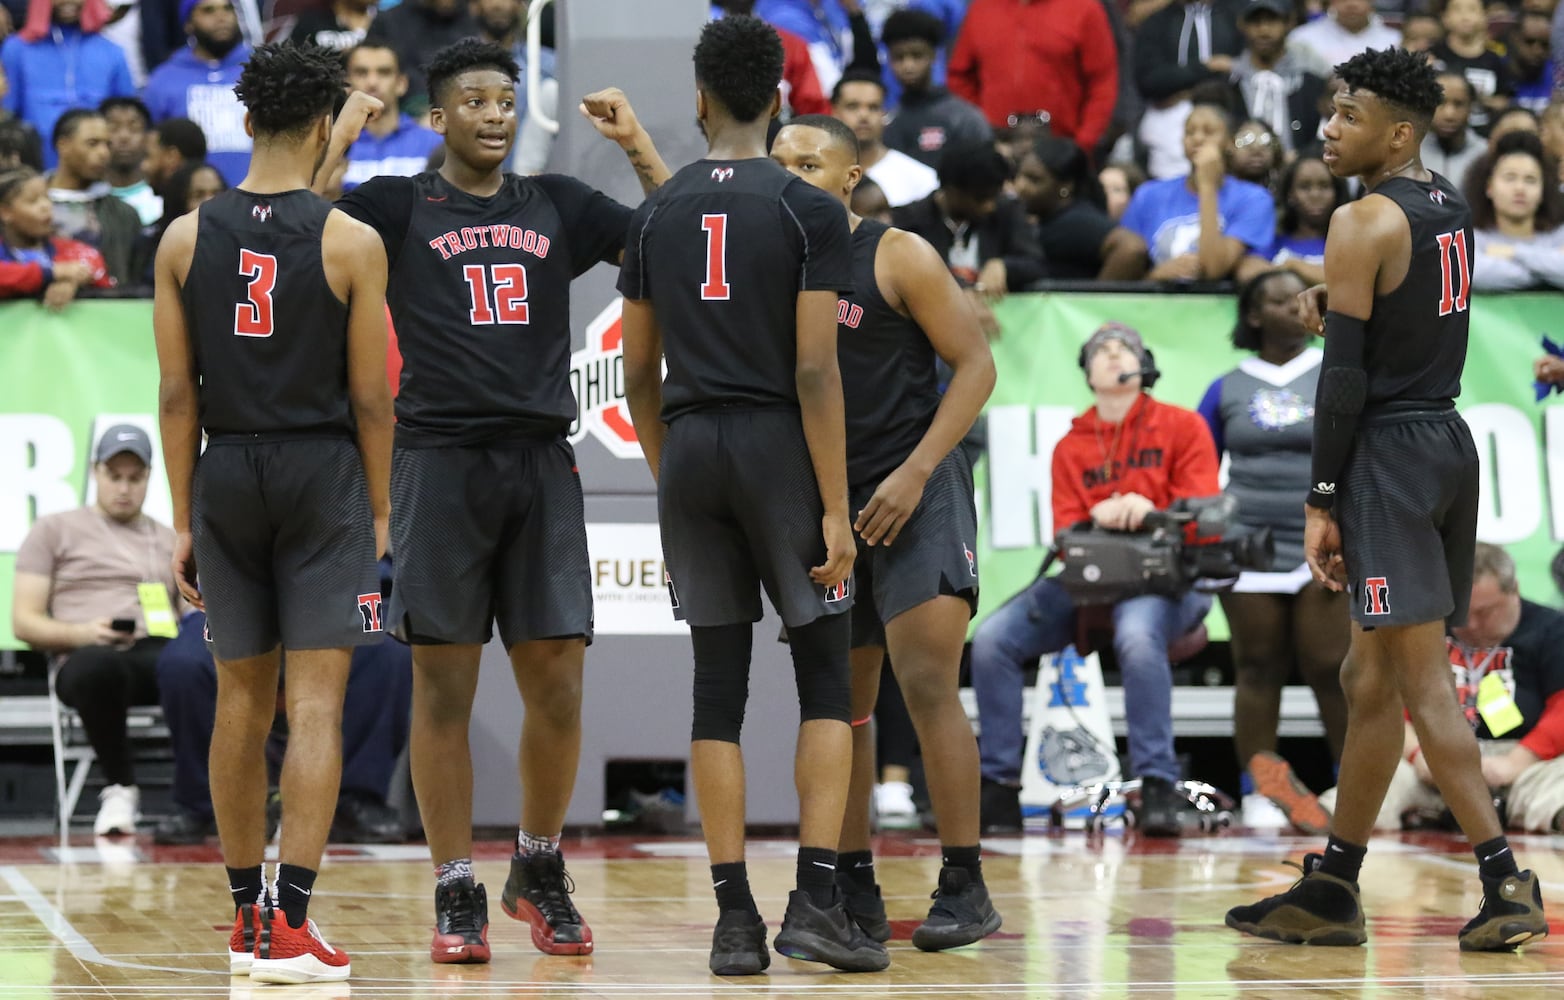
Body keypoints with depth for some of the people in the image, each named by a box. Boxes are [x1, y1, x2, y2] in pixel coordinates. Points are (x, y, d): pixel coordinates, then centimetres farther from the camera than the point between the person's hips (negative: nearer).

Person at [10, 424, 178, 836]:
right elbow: (24, 622, 11)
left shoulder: (169, 540, 28)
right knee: (98, 665, -43)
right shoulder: (54, 531, 19)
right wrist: (83, 633, -9)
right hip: (89, 655, -2)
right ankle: (119, 790, -21)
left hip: (159, 651, 2)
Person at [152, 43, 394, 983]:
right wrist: (380, 510, 5)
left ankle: (247, 914, 23)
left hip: (225, 473, 4)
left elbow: (177, 394, 3)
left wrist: (184, 520, 9)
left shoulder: (187, 238, 1)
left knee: (242, 699, 14)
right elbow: (371, 397, -6)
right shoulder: (351, 243, -7)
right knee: (316, 701, -4)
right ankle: (290, 921, -12)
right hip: (323, 474, -4)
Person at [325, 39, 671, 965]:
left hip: (541, 463, 3)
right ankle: (457, 893, 7)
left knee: (557, 683, 1)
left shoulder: (558, 205, 13)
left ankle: (540, 870, 20)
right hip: (441, 461, -2)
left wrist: (640, 147, 3)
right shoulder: (397, 206, 5)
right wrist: (339, 141, -9)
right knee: (445, 686, -1)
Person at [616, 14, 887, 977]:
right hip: (778, 444, -4)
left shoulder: (657, 213, 7)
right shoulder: (810, 210, -6)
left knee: (719, 688, 6)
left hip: (689, 448, 4)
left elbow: (640, 372, 10)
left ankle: (735, 917, 4)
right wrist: (835, 509, -10)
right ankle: (818, 902, -6)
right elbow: (815, 370, -12)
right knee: (827, 681, 5)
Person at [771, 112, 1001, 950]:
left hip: (914, 493, -6)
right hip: (823, 500, 6)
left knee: (928, 684, -14)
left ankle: (964, 888, -10)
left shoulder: (898, 257, -7)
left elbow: (976, 364, -8)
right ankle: (853, 892, 17)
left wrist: (915, 473, -16)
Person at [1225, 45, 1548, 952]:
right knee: (1370, 679, 15)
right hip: (1451, 443, 9)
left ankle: (1508, 881, -15)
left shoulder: (1363, 224, -14)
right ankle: (1331, 891, 22)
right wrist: (1336, 306, 10)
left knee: (1424, 682, -9)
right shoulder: (1452, 207, 11)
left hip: (1389, 452, -9)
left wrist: (1322, 502, -13)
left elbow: (1345, 375, -16)